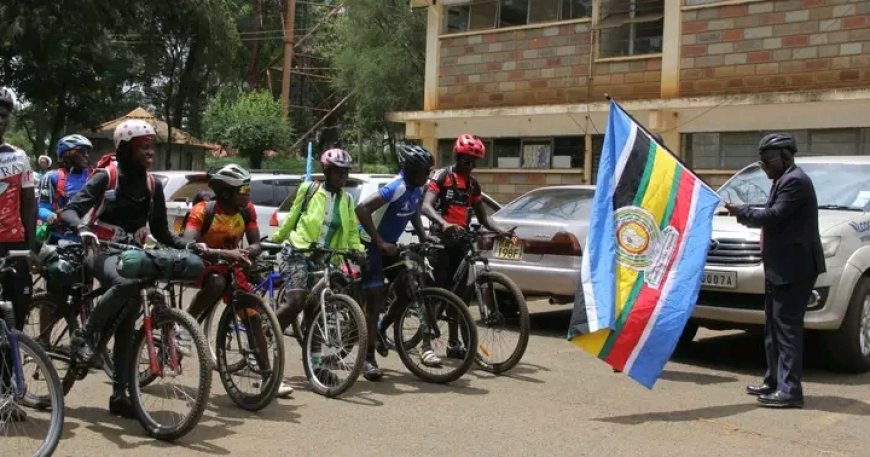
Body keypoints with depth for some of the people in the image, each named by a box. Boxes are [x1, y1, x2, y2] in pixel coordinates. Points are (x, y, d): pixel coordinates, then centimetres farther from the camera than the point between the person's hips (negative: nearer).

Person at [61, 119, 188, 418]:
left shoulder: (153, 185, 6)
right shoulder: (106, 177, -8)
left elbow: (161, 232, 9)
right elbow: (70, 211, -16)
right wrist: (82, 229, -39)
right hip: (102, 251, -5)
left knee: (127, 324, 0)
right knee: (128, 282, -38)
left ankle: (119, 394, 6)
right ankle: (85, 335, -19)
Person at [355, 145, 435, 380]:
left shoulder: (417, 189, -1)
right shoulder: (395, 188, -26)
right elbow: (362, 210, -34)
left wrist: (423, 237, 6)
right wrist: (380, 243, -31)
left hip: (389, 245, 8)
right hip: (371, 245, -8)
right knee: (375, 299, -10)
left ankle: (380, 330, 28)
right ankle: (368, 358, -4)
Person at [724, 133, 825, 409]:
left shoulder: (794, 181, -13)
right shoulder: (784, 181, 20)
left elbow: (774, 216, -20)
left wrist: (742, 211, -7)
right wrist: (745, 214, 7)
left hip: (793, 268, -11)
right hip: (780, 267, 11)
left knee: (787, 326, -11)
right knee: (774, 326, 15)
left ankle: (789, 389, -9)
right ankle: (774, 382, 23)